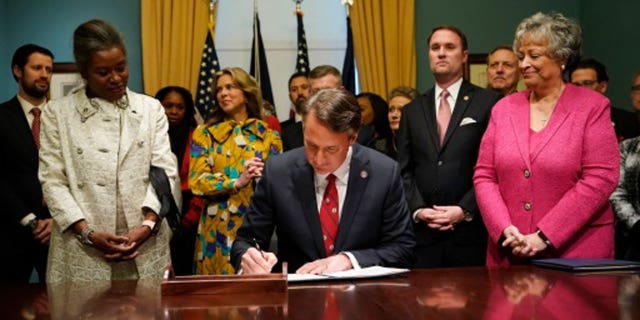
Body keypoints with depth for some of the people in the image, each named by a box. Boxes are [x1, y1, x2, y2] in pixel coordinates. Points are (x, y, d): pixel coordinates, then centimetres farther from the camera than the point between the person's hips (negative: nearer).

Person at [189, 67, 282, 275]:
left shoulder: (269, 136, 9)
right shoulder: (205, 134, 9)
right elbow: (197, 181, -2)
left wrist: (264, 178, -16)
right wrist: (238, 182, -14)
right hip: (219, 231, 0)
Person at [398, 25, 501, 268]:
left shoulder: (488, 103, 4)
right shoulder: (412, 110, 15)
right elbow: (404, 171, 12)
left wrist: (465, 210, -11)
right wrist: (418, 209, -4)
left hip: (471, 230, -3)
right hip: (423, 232, 3)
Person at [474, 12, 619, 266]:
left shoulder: (592, 107, -2)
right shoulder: (504, 108, 9)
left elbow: (600, 179, -10)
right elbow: (484, 176, 7)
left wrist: (544, 236, -15)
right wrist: (505, 229, -10)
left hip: (575, 250, -3)